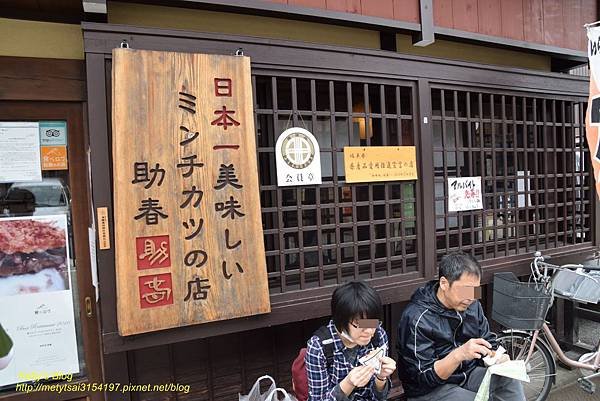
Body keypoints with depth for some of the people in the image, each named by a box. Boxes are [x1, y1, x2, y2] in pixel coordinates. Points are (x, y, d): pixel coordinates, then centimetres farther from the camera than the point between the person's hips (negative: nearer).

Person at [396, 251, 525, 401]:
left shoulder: (472, 305, -1)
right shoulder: (417, 319, -24)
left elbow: (488, 343, 9)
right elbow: (423, 377, -24)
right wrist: (458, 354, -39)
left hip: (468, 374, 6)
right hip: (431, 389, -6)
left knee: (510, 379, -16)